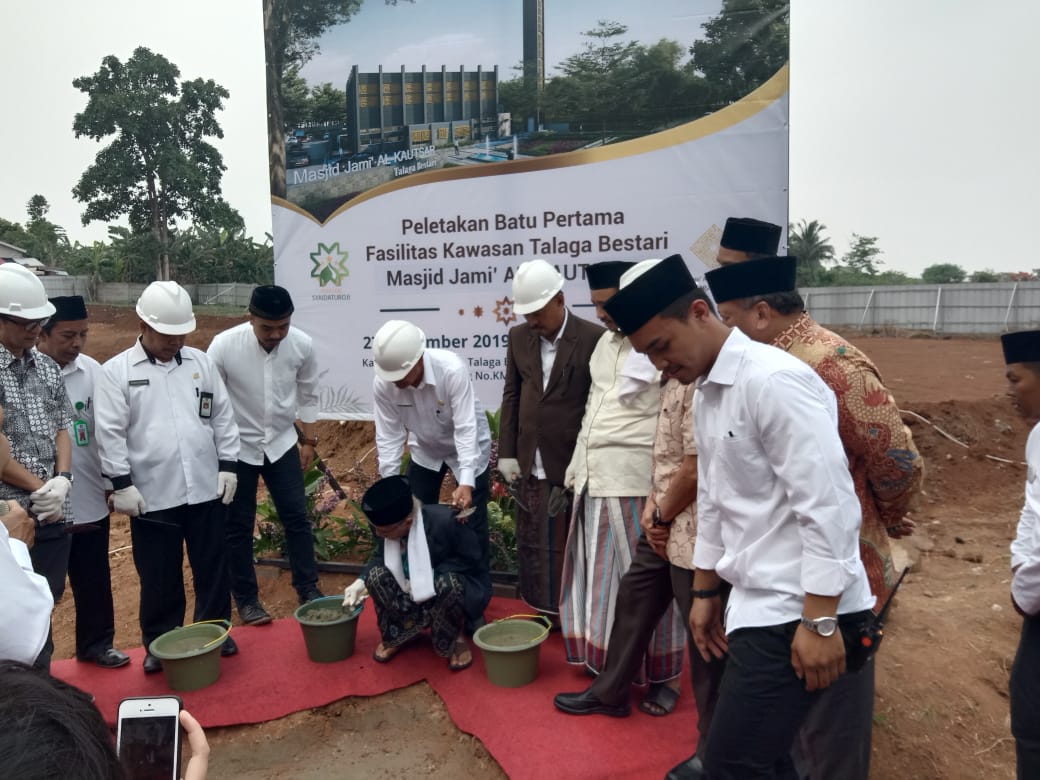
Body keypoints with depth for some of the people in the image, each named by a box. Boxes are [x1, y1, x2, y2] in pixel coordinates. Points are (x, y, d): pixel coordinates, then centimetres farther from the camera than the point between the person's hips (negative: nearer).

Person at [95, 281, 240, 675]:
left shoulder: (200, 362, 6)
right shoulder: (116, 371, -3)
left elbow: (223, 417, 8)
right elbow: (110, 433, -6)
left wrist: (228, 465, 3)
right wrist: (122, 484, -10)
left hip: (206, 489, 3)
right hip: (151, 495, -2)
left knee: (212, 567, 13)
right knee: (159, 577, 10)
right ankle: (159, 643, 28)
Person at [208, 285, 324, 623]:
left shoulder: (302, 344, -14)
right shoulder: (224, 345, -22)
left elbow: (308, 395, 2)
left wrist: (309, 441, 6)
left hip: (282, 442, 2)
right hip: (237, 447, -2)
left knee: (297, 517, 5)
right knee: (238, 526, 7)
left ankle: (308, 590, 19)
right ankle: (246, 599, 23)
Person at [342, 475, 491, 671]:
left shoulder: (444, 521, -31)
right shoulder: (384, 524, -15)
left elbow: (473, 558, -21)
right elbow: (381, 556, 5)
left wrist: (426, 579, -27)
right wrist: (361, 581, -15)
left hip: (453, 582, -4)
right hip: (412, 592, 4)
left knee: (447, 583, -38)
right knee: (376, 574, -22)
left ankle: (452, 639, -8)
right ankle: (400, 632, -1)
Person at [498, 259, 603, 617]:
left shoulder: (593, 338, -10)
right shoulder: (519, 336, 7)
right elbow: (511, 396, 10)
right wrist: (507, 452, 6)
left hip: (573, 464, -5)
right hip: (530, 463, 5)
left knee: (570, 546, 7)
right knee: (531, 543, 14)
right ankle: (540, 609, 29)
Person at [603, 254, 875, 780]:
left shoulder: (773, 380, -18)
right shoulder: (705, 394, 11)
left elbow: (828, 506, -20)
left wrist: (819, 622, -19)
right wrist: (705, 592, 20)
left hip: (798, 609, -9)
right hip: (758, 601, 9)